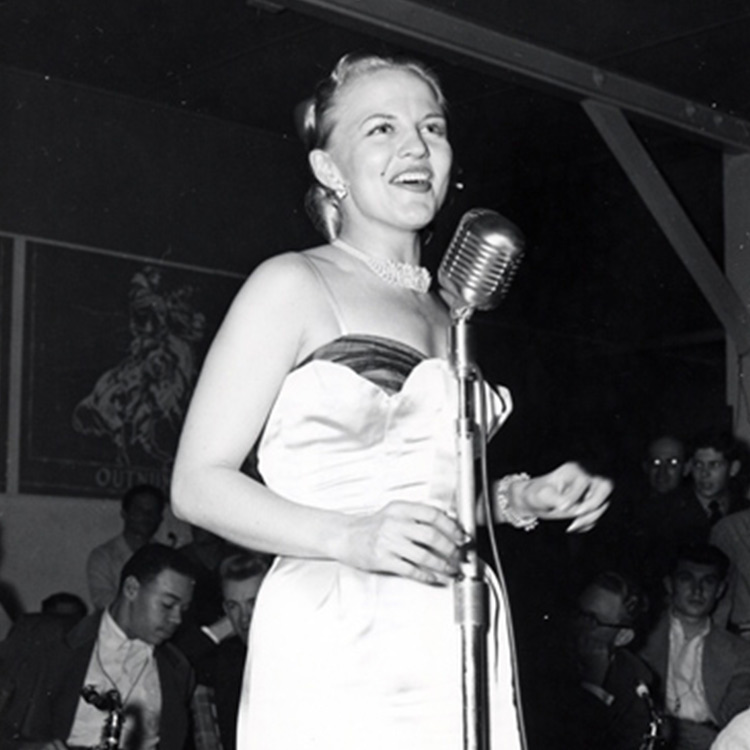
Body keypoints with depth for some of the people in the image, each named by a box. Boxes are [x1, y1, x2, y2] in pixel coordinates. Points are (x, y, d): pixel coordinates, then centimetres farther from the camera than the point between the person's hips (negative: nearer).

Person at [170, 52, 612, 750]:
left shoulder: (446, 315, 16)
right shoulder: (293, 285, -3)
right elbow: (198, 483, -8)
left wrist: (520, 499, 7)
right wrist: (352, 539, -20)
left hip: (460, 650, 6)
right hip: (336, 650, -6)